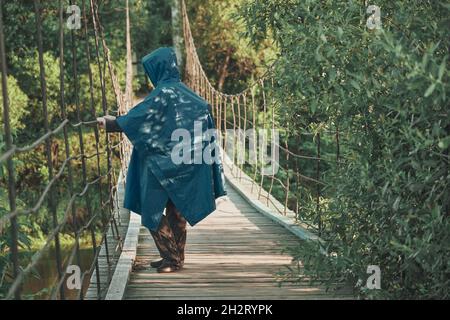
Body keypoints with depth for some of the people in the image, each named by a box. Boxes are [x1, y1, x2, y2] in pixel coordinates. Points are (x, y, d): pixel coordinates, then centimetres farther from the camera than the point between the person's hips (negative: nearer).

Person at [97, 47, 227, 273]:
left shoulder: (163, 93, -13)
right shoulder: (185, 93, 9)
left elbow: (136, 117, -14)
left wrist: (109, 123, -1)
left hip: (161, 165, -8)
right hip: (182, 164, 8)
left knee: (153, 212, 2)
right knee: (176, 210, 14)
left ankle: (172, 258, 3)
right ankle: (177, 256, 21)